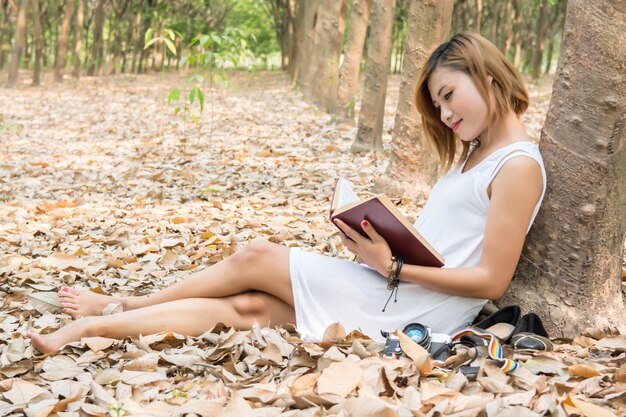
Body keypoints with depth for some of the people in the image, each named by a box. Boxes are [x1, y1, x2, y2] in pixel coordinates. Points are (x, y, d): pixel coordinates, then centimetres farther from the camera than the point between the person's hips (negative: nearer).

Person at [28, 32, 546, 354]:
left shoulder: (518, 166, -11)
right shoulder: (475, 152, 18)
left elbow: (491, 281, -16)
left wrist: (394, 267, -18)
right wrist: (381, 242, -1)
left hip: (413, 308, -8)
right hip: (392, 289, 8)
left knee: (256, 259, -4)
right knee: (246, 306, -4)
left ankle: (126, 303, 12)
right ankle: (90, 327, -1)